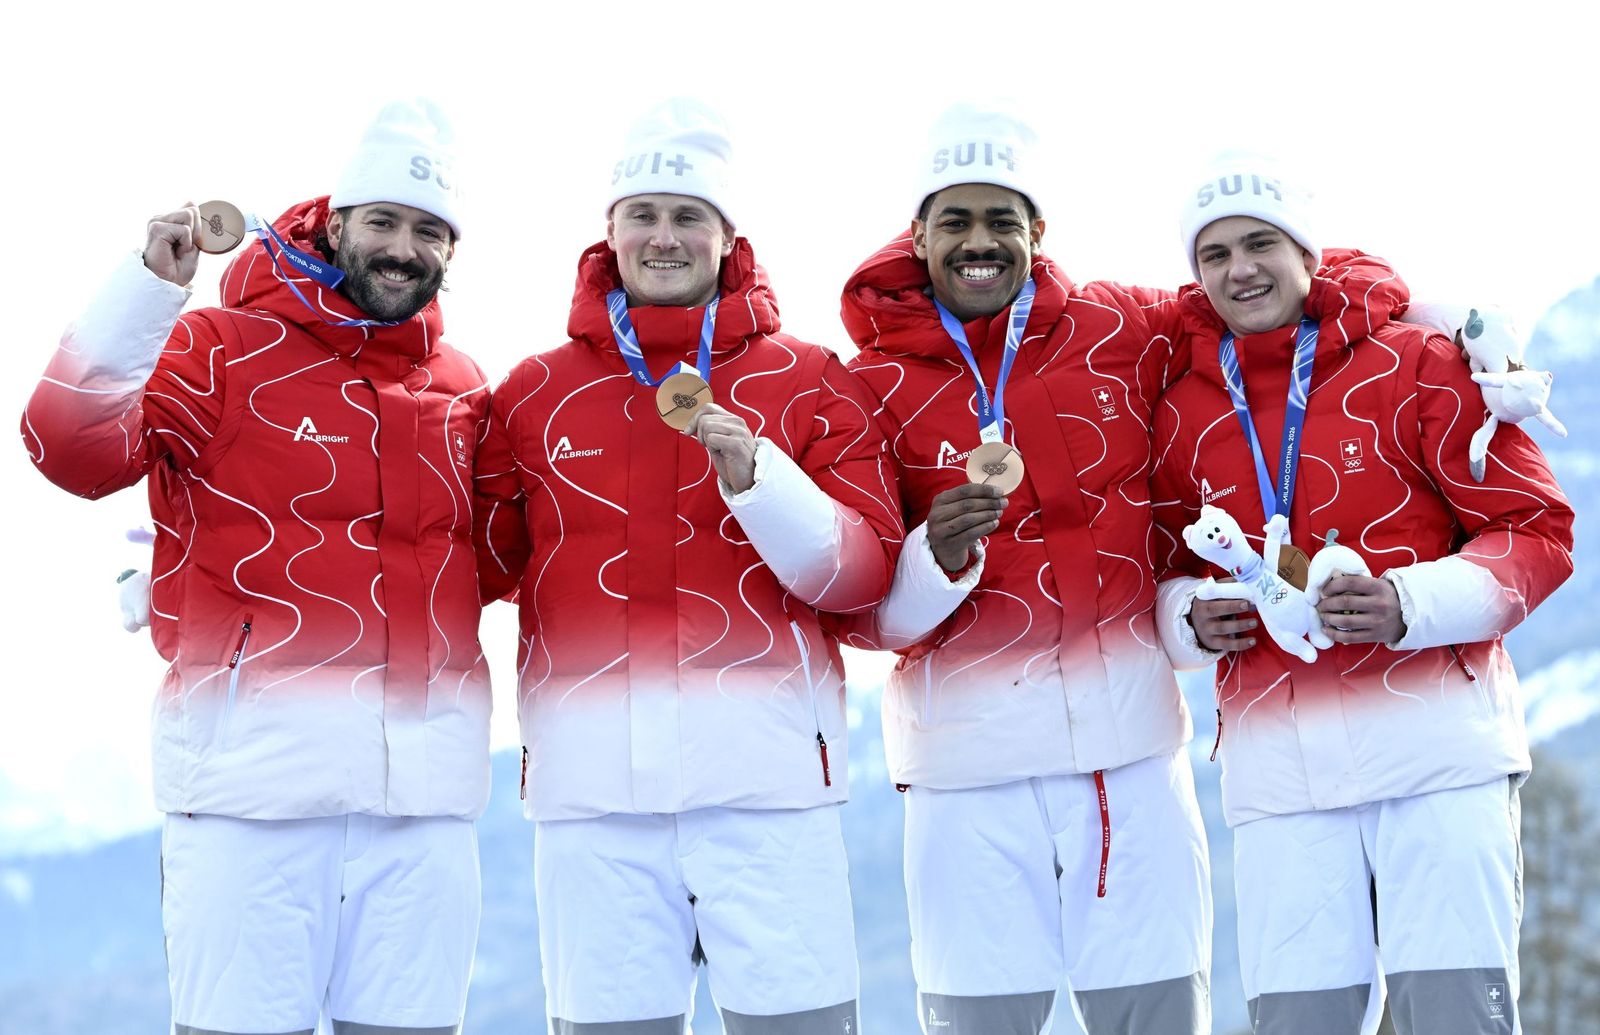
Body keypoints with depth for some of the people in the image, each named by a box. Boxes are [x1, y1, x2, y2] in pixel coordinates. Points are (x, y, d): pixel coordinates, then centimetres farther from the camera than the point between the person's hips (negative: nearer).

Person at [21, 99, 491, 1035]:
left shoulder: (464, 389, 16)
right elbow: (75, 454, -14)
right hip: (254, 757, -4)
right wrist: (150, 286, -19)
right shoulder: (222, 350, 1)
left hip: (428, 776, 5)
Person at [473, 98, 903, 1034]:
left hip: (766, 765, -1)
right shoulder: (535, 393, 13)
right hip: (592, 772, 1)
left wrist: (754, 472, -12)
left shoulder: (812, 382, 9)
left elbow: (863, 574, 0)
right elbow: (480, 568, 17)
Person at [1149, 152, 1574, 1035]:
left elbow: (1536, 530, -1)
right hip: (1276, 765, 3)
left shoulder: (1415, 365, 1)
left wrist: (1411, 604, -17)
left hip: (1436, 742, -3)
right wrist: (1194, 618, 0)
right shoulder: (1184, 415, 12)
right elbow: (1167, 570, 24)